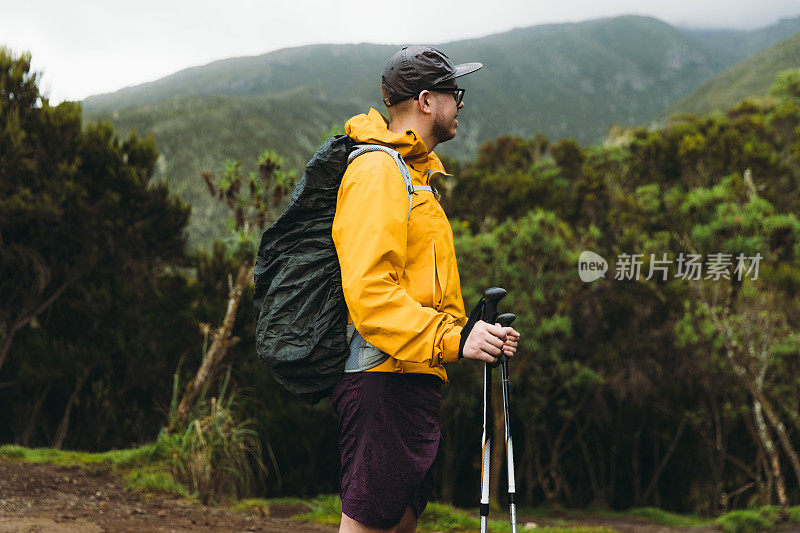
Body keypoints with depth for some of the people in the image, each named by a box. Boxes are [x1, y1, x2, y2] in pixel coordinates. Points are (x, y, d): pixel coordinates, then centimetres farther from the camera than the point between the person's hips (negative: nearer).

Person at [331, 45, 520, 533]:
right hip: (385, 378, -10)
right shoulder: (377, 169, -11)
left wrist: (468, 331, 11)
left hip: (414, 381, 10)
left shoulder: (414, 172, 23)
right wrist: (452, 338, -28)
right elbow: (368, 289, -23)